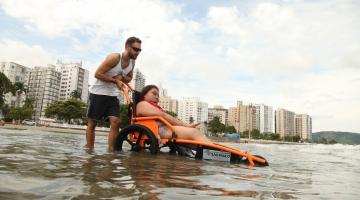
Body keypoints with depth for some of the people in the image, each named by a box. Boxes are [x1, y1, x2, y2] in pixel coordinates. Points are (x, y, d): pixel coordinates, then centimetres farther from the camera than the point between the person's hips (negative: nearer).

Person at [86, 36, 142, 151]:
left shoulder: (132, 62, 2)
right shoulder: (114, 58, -18)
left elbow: (129, 78, 16)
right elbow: (98, 74, -20)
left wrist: (121, 78, -6)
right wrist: (115, 80, -19)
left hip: (113, 95, 5)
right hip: (98, 93, -5)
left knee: (115, 122, -9)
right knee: (92, 123, 4)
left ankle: (110, 150, -3)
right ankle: (89, 149, 14)